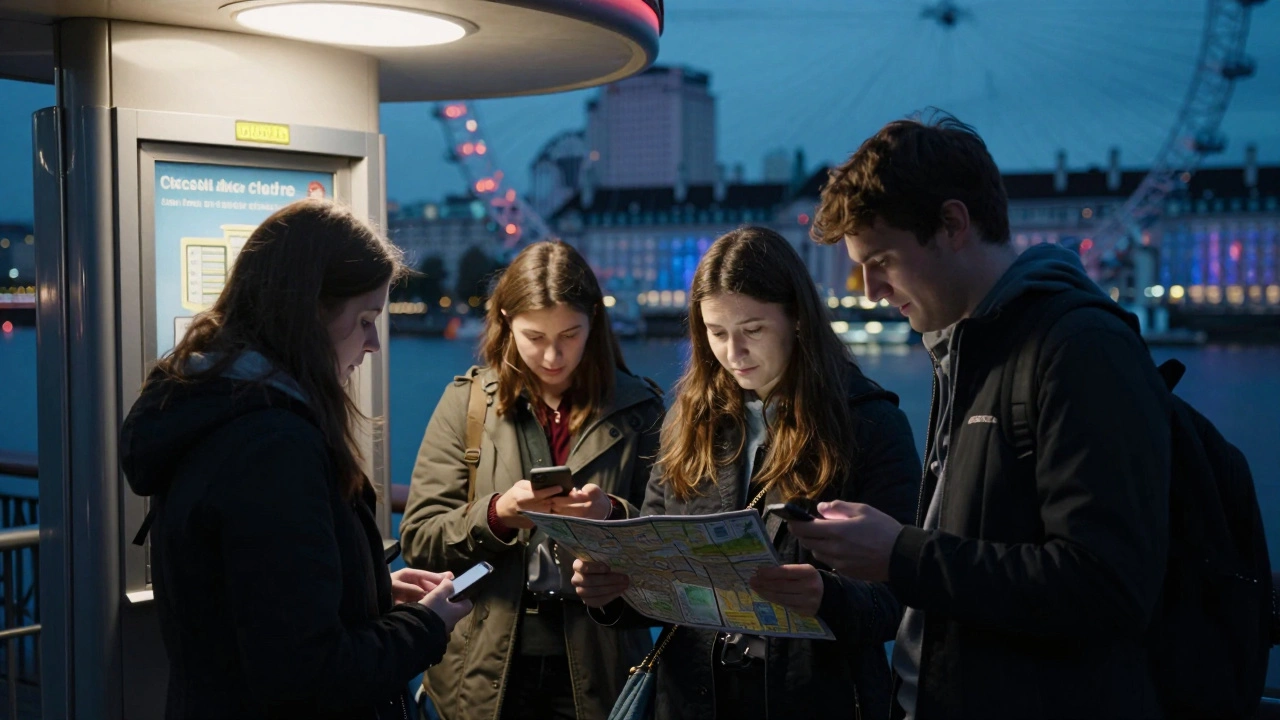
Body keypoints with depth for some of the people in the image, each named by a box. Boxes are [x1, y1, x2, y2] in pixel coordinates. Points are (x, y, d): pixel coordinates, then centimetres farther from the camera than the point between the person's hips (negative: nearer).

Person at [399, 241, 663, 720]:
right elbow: (417, 540, -4)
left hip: (597, 667, 0)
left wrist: (614, 515, -19)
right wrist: (496, 514, -21)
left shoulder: (636, 407, 1)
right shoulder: (467, 401, 0)